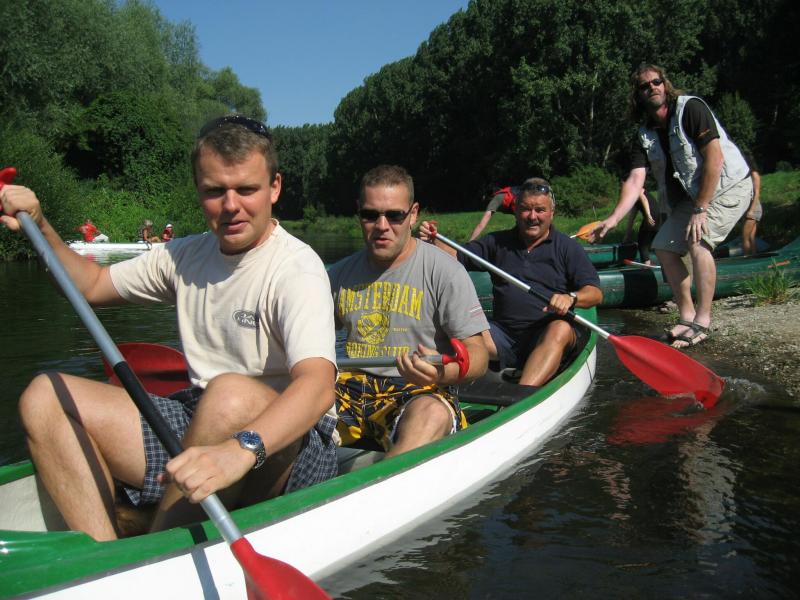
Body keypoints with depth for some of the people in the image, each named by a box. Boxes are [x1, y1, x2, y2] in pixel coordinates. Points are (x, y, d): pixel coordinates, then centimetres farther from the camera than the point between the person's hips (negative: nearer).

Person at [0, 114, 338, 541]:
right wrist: (39, 227, 10)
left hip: (282, 443, -6)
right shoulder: (185, 256, 10)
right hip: (199, 426, 7)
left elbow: (317, 384, -31)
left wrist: (239, 449, -48)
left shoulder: (297, 268, -14)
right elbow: (91, 285, 26)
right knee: (45, 397, -5)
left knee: (233, 394, -39)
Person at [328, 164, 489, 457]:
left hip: (421, 392, -4)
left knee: (431, 415, -39)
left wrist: (441, 373, -29)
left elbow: (477, 355, -6)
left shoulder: (445, 271, -3)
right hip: (353, 389, 5)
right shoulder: (340, 274, 12)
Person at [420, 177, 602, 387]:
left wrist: (570, 298, -25)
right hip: (503, 334, 3)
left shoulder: (568, 247, 7)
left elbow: (595, 293, -2)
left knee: (561, 330, -36)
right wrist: (433, 241, -9)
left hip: (546, 338, -3)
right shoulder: (498, 242, 16)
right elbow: (456, 256, 13)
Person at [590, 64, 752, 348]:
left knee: (697, 242, -26)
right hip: (692, 195, 8)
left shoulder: (691, 108, -18)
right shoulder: (645, 136, 1)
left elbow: (715, 158, -23)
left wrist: (700, 209, -24)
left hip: (728, 186, -8)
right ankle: (687, 317, 12)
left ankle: (703, 321, -19)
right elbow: (635, 180, -9)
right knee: (664, 247, 1)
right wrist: (613, 219, -24)